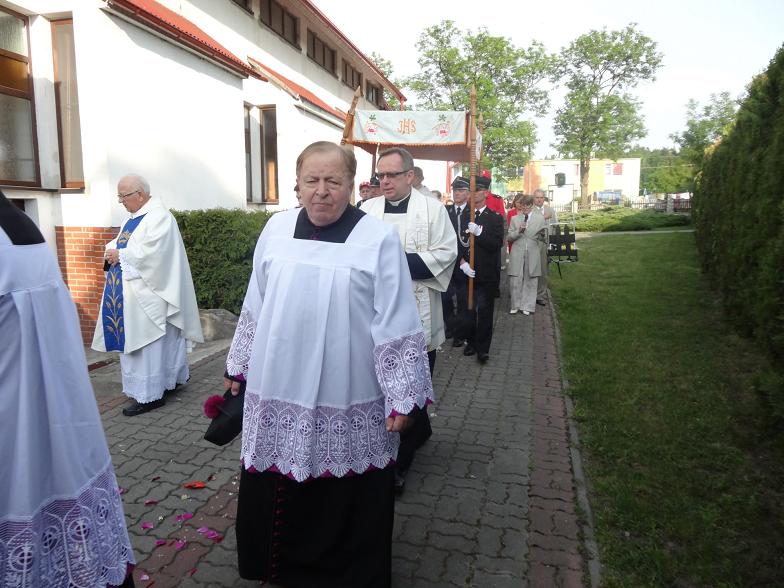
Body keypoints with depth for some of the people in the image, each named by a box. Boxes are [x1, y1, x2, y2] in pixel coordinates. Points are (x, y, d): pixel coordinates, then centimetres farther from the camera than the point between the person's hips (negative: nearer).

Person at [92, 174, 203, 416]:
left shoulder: (158, 216, -13)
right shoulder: (136, 216, 16)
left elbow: (151, 251, -23)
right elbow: (125, 242, 20)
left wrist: (120, 255, -15)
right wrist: (111, 248, -1)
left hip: (147, 293, -10)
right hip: (132, 291, 10)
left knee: (145, 340, -5)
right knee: (134, 339, 13)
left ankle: (149, 394, 2)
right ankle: (169, 378, 25)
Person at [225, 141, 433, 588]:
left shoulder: (379, 238, -9)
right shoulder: (277, 229, 3)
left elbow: (396, 323, -8)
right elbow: (255, 307, 12)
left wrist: (403, 397, -8)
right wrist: (239, 366, 17)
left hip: (349, 400, -3)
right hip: (279, 391, 4)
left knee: (347, 503, 11)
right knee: (277, 493, 17)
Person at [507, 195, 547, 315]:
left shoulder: (540, 218, 6)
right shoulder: (514, 218, 8)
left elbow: (543, 237, 10)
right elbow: (508, 237, 4)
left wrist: (542, 235, -13)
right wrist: (518, 231, -12)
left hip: (532, 254, 0)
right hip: (517, 253, 0)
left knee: (530, 281, 4)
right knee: (515, 281, 0)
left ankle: (527, 306, 15)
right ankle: (515, 305, 14)